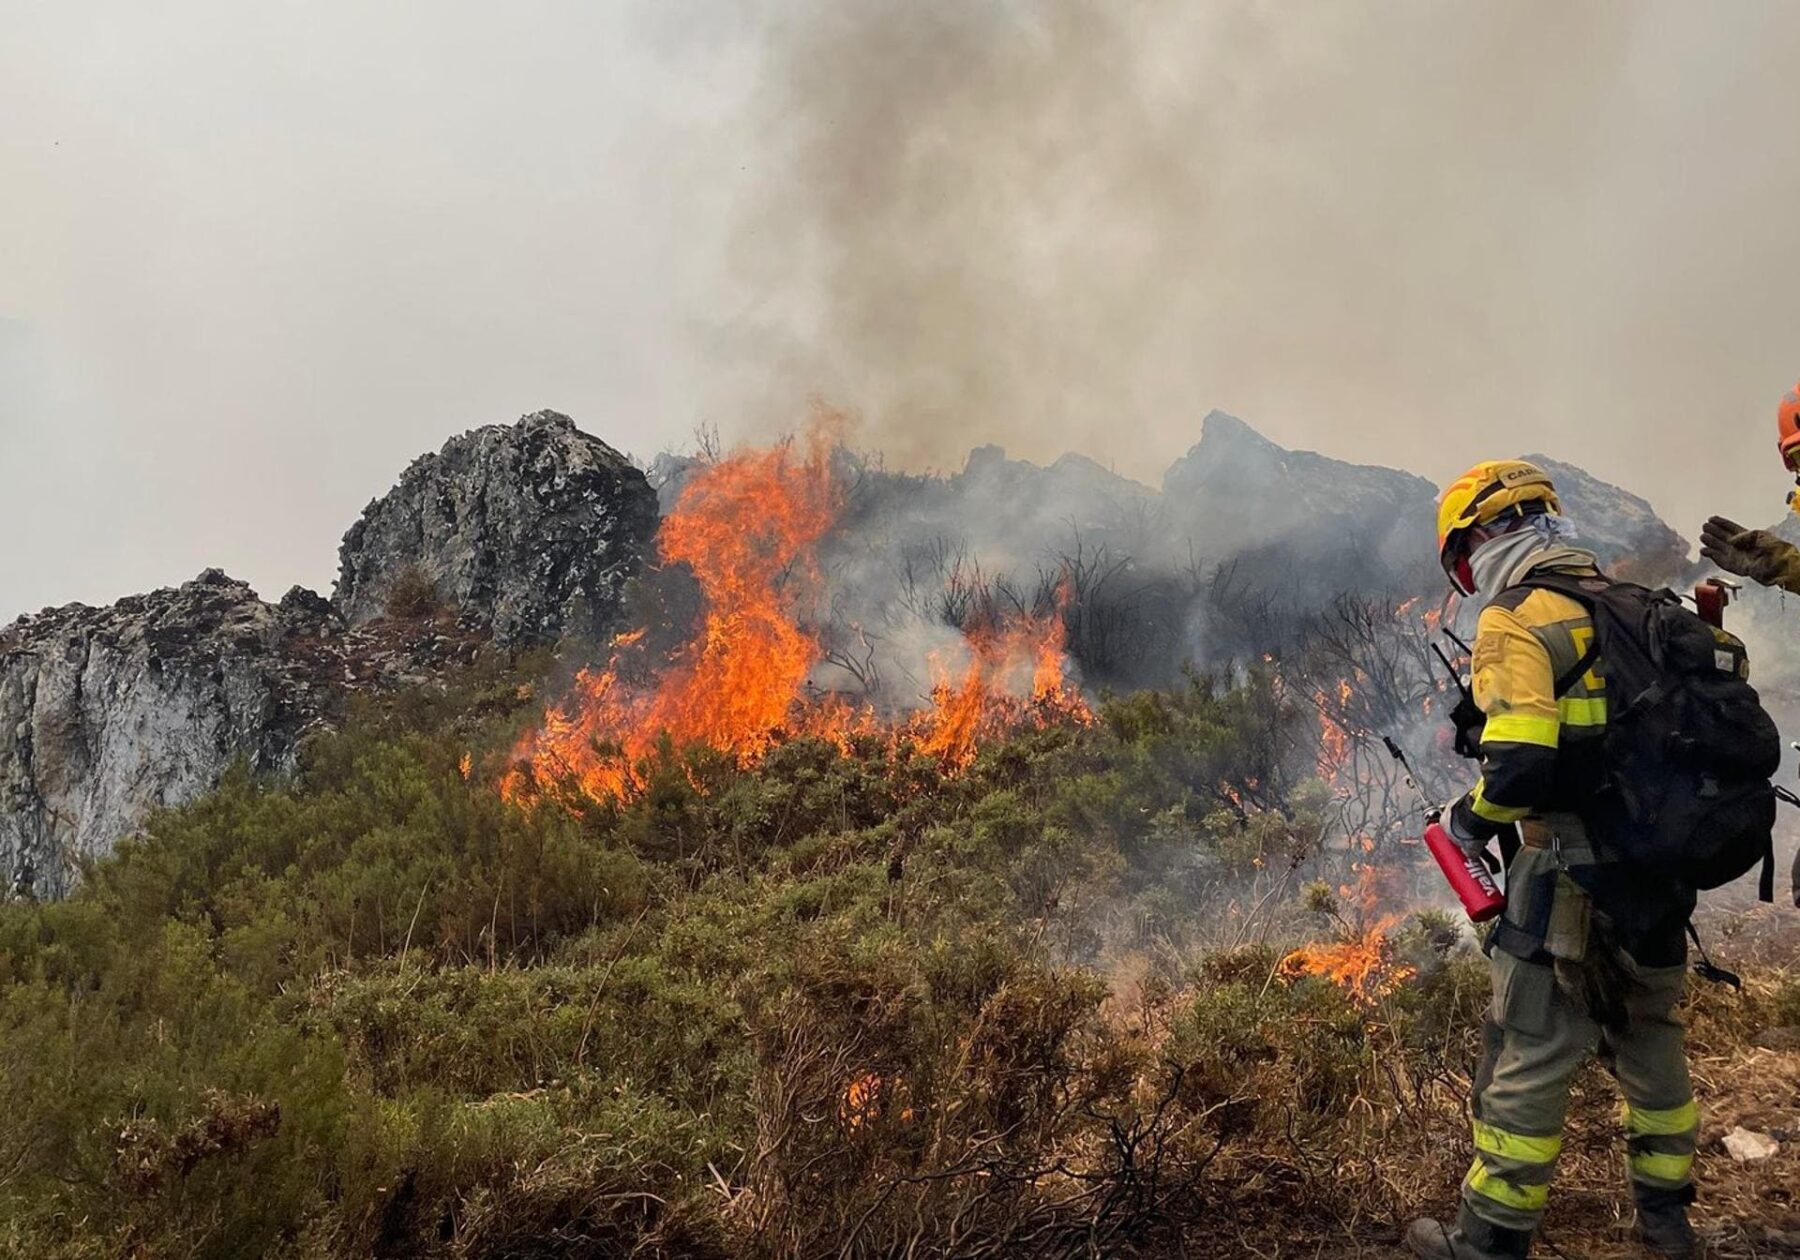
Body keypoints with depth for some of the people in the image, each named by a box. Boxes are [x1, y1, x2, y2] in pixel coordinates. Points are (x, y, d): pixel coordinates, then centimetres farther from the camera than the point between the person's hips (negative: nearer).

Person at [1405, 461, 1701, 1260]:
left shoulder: (1518, 622, -13)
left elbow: (1520, 765, -25)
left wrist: (1467, 821, -6)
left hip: (1571, 881, -8)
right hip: (1662, 871, 8)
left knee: (1529, 1059, 2)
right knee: (1650, 1041, 22)